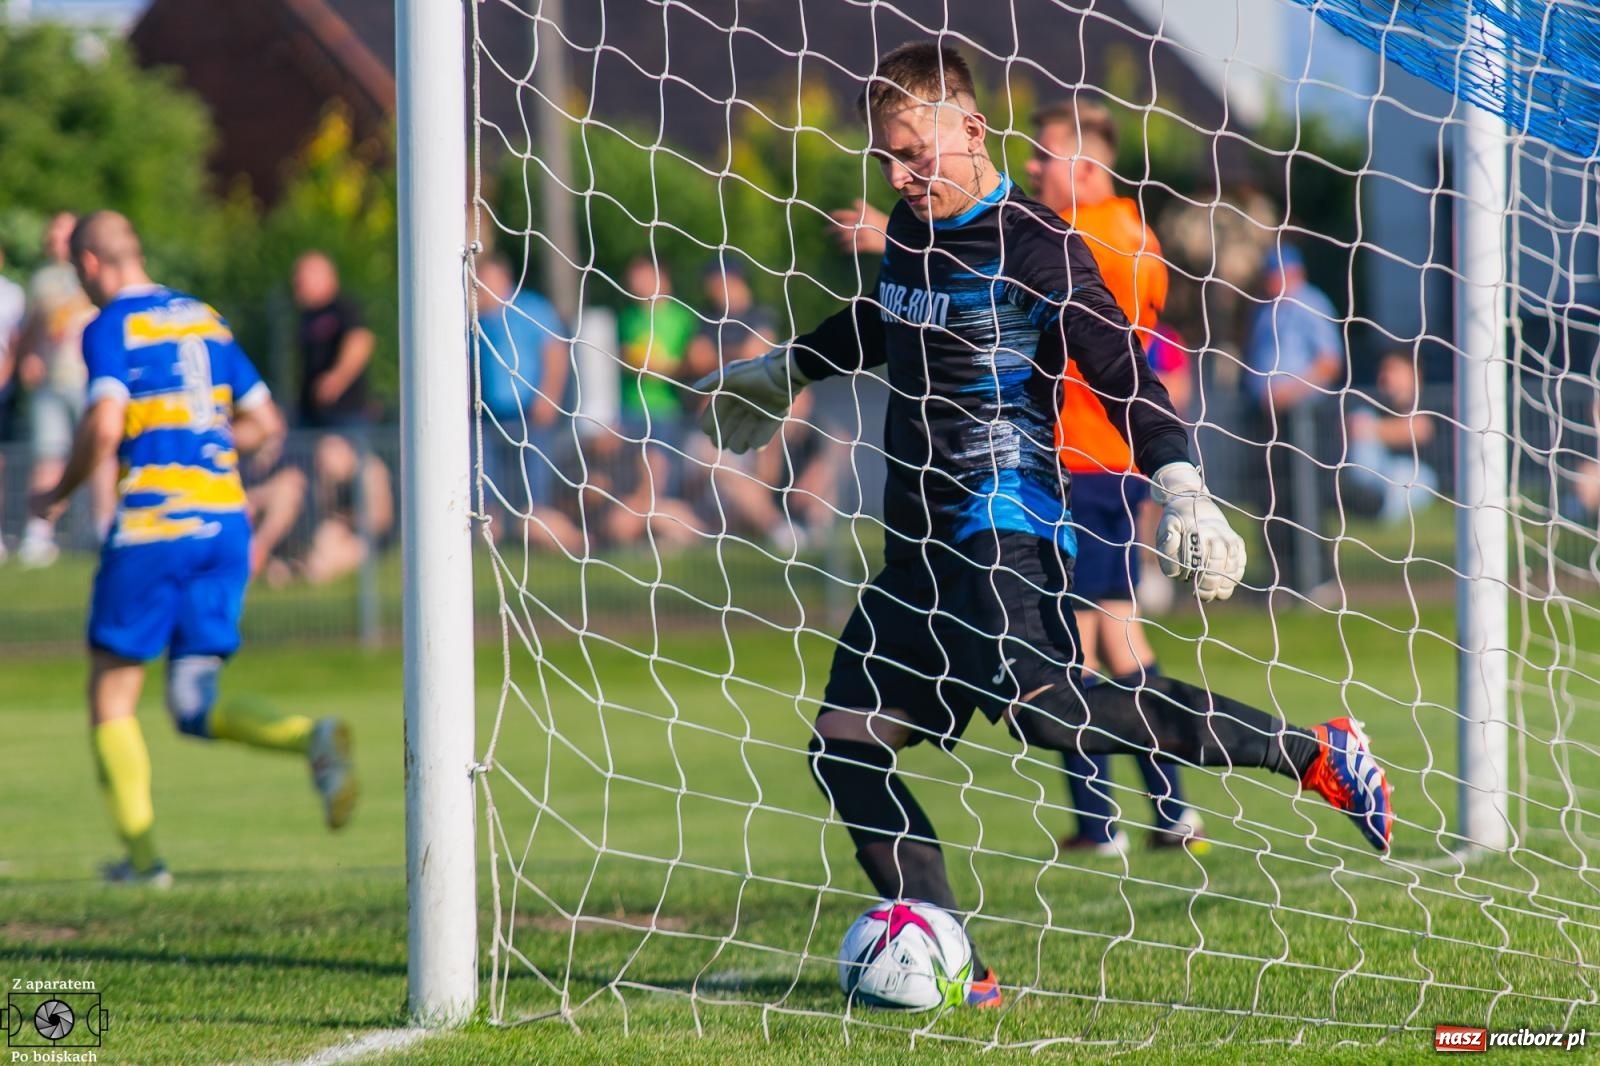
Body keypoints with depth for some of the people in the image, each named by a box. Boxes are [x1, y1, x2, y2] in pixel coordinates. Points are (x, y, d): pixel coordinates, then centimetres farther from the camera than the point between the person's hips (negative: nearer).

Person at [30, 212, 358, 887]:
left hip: (152, 523, -6)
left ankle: (142, 852, 1)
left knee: (111, 698, 7)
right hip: (226, 521, 6)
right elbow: (266, 423, 17)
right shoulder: (206, 320, 17)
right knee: (194, 709, 7)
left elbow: (103, 427, -17)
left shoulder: (111, 328, -3)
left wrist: (59, 495, -1)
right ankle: (314, 739, -19)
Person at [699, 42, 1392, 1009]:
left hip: (1008, 527, -8)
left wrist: (1179, 483, -25)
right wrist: (784, 372, 51)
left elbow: (1122, 370, -12)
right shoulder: (911, 234, 15)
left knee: (1041, 706, -30)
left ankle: (1315, 753, -21)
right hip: (920, 539, 8)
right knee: (844, 744, -3)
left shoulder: (1034, 245, -8)